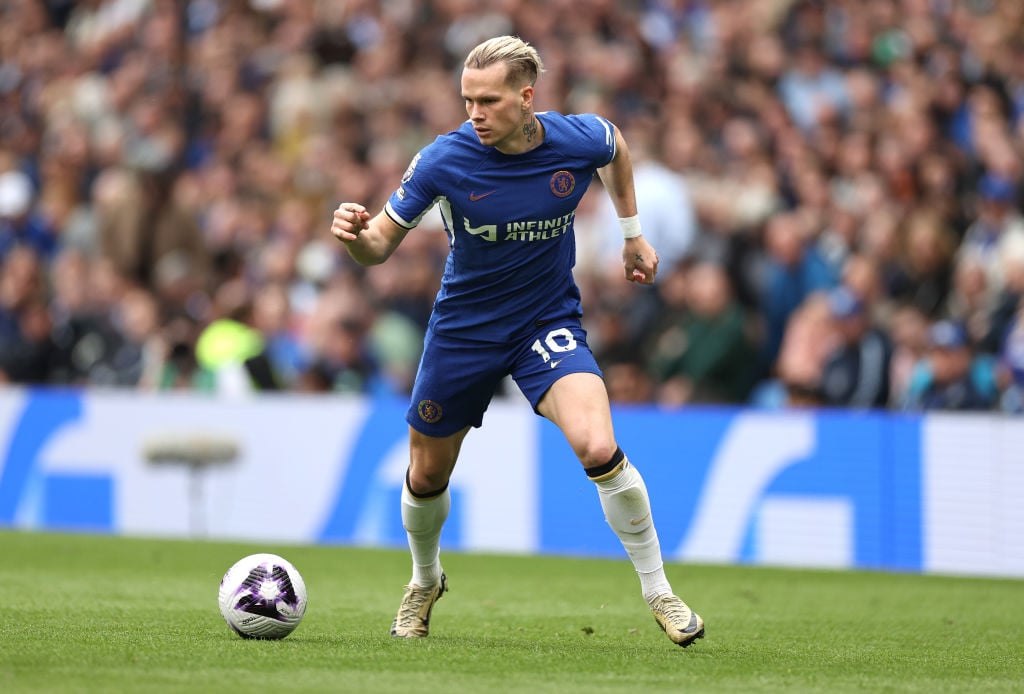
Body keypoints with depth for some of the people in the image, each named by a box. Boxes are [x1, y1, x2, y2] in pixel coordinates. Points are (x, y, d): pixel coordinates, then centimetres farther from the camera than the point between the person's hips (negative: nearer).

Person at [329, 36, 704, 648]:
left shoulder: (579, 140, -17)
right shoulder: (445, 160, -22)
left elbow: (617, 146, 10)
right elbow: (382, 246, -14)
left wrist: (633, 233, 15)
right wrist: (357, 234, -37)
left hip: (549, 322, -1)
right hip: (463, 330, 1)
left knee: (599, 450, -25)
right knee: (427, 476, 13)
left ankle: (658, 591, -6)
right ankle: (426, 581, 47)